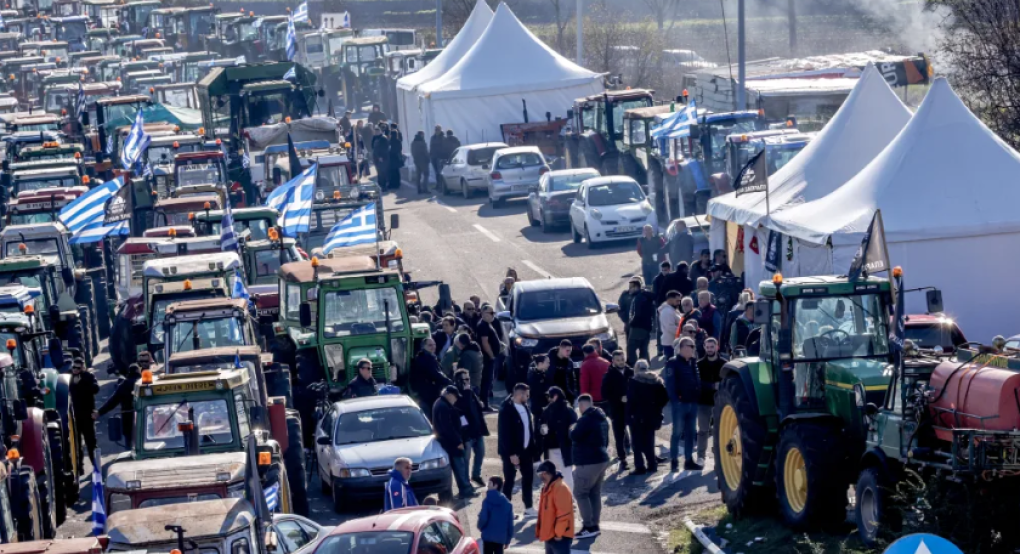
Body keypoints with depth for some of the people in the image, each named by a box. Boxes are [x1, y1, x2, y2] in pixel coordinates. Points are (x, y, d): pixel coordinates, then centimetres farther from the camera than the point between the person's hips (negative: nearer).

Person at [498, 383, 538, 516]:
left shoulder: (525, 407, 8)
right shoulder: (506, 410, -17)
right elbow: (505, 433, -19)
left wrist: (533, 446, 7)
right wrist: (512, 453, -22)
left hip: (526, 450, 8)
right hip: (512, 452, -8)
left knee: (528, 477, 11)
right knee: (509, 480, 0)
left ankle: (528, 508, 21)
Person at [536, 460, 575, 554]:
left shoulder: (560, 488, -20)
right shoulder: (547, 488, 12)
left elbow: (563, 513, -23)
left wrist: (558, 533, -20)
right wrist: (541, 531, 20)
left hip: (560, 537, -11)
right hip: (550, 534, 11)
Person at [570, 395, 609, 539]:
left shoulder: (586, 419, -18)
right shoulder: (602, 418, 14)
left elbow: (574, 436, -20)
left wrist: (571, 429, 2)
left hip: (588, 462, -10)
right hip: (601, 459, 10)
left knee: (580, 493, -5)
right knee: (595, 493, 12)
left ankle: (589, 527, -9)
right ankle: (594, 525, 13)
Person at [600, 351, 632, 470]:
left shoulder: (631, 373, 2)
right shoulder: (609, 376, -2)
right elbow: (605, 394, -7)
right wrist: (620, 398, -17)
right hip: (617, 410, -1)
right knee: (619, 435, 2)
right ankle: (622, 459, 10)